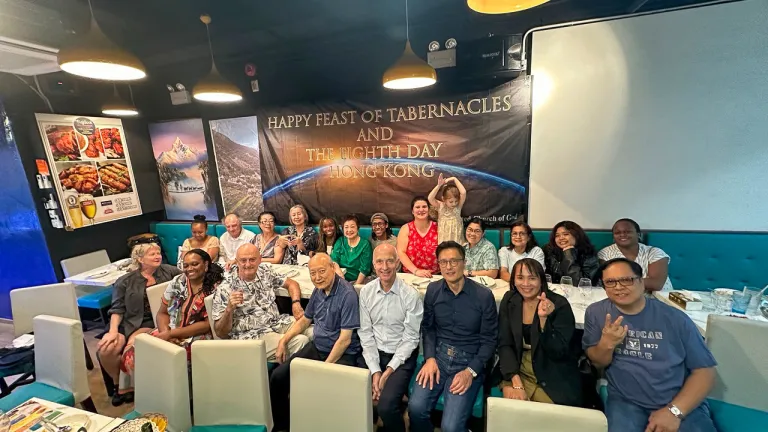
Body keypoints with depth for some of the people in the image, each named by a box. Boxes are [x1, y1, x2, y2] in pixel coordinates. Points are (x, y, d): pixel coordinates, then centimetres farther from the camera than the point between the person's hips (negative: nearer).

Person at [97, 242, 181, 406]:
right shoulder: (125, 281, 4)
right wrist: (113, 331, -13)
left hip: (151, 322, -1)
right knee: (105, 348, -22)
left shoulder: (167, 271, 6)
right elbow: (117, 309, 0)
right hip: (127, 322, 2)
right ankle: (117, 383, 8)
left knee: (132, 347, -26)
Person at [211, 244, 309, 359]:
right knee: (301, 340, -28)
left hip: (278, 323, 6)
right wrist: (229, 309, -22)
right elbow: (221, 333, -3)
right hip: (252, 336, -5)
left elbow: (292, 283, 19)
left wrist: (296, 303, -1)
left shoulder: (265, 271, 8)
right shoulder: (225, 289, -6)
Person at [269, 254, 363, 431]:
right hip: (317, 348, 7)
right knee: (278, 377, -1)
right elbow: (305, 320, 18)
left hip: (343, 354, -7)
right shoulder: (318, 290, 3)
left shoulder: (347, 294, -20)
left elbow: (345, 339, -20)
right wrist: (284, 340, 6)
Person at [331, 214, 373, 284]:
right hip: (341, 280, 4)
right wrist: (338, 271, -18)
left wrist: (356, 285, -16)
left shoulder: (365, 244, -5)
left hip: (358, 281, -4)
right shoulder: (340, 241, 7)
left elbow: (364, 269, -9)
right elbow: (333, 259, 0)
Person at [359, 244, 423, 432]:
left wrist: (389, 370, -16)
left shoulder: (411, 295, -14)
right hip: (374, 353, 4)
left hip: (402, 357, -3)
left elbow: (411, 338, -11)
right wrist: (375, 370, -10)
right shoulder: (366, 292, -3)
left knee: (386, 405, -22)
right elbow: (365, 333, -2)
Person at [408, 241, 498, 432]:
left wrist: (471, 371, -13)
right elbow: (428, 327, 9)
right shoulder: (433, 290, 0)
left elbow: (489, 340, -3)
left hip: (469, 360, -2)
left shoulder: (484, 295, -9)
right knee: (416, 408, -17)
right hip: (438, 354, 3)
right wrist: (430, 358, -6)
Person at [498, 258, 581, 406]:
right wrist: (516, 383, -16)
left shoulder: (560, 304, -13)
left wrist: (543, 318, -31)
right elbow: (504, 344, -5)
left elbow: (558, 352, -16)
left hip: (555, 379, -1)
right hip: (519, 371, 2)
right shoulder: (509, 301, -4)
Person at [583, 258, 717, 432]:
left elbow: (704, 370, -1)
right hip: (627, 402, 0)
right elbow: (596, 363, 2)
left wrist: (674, 410, -12)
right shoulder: (596, 313, -3)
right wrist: (606, 344, -20)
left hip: (682, 403, 1)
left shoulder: (675, 318, -4)